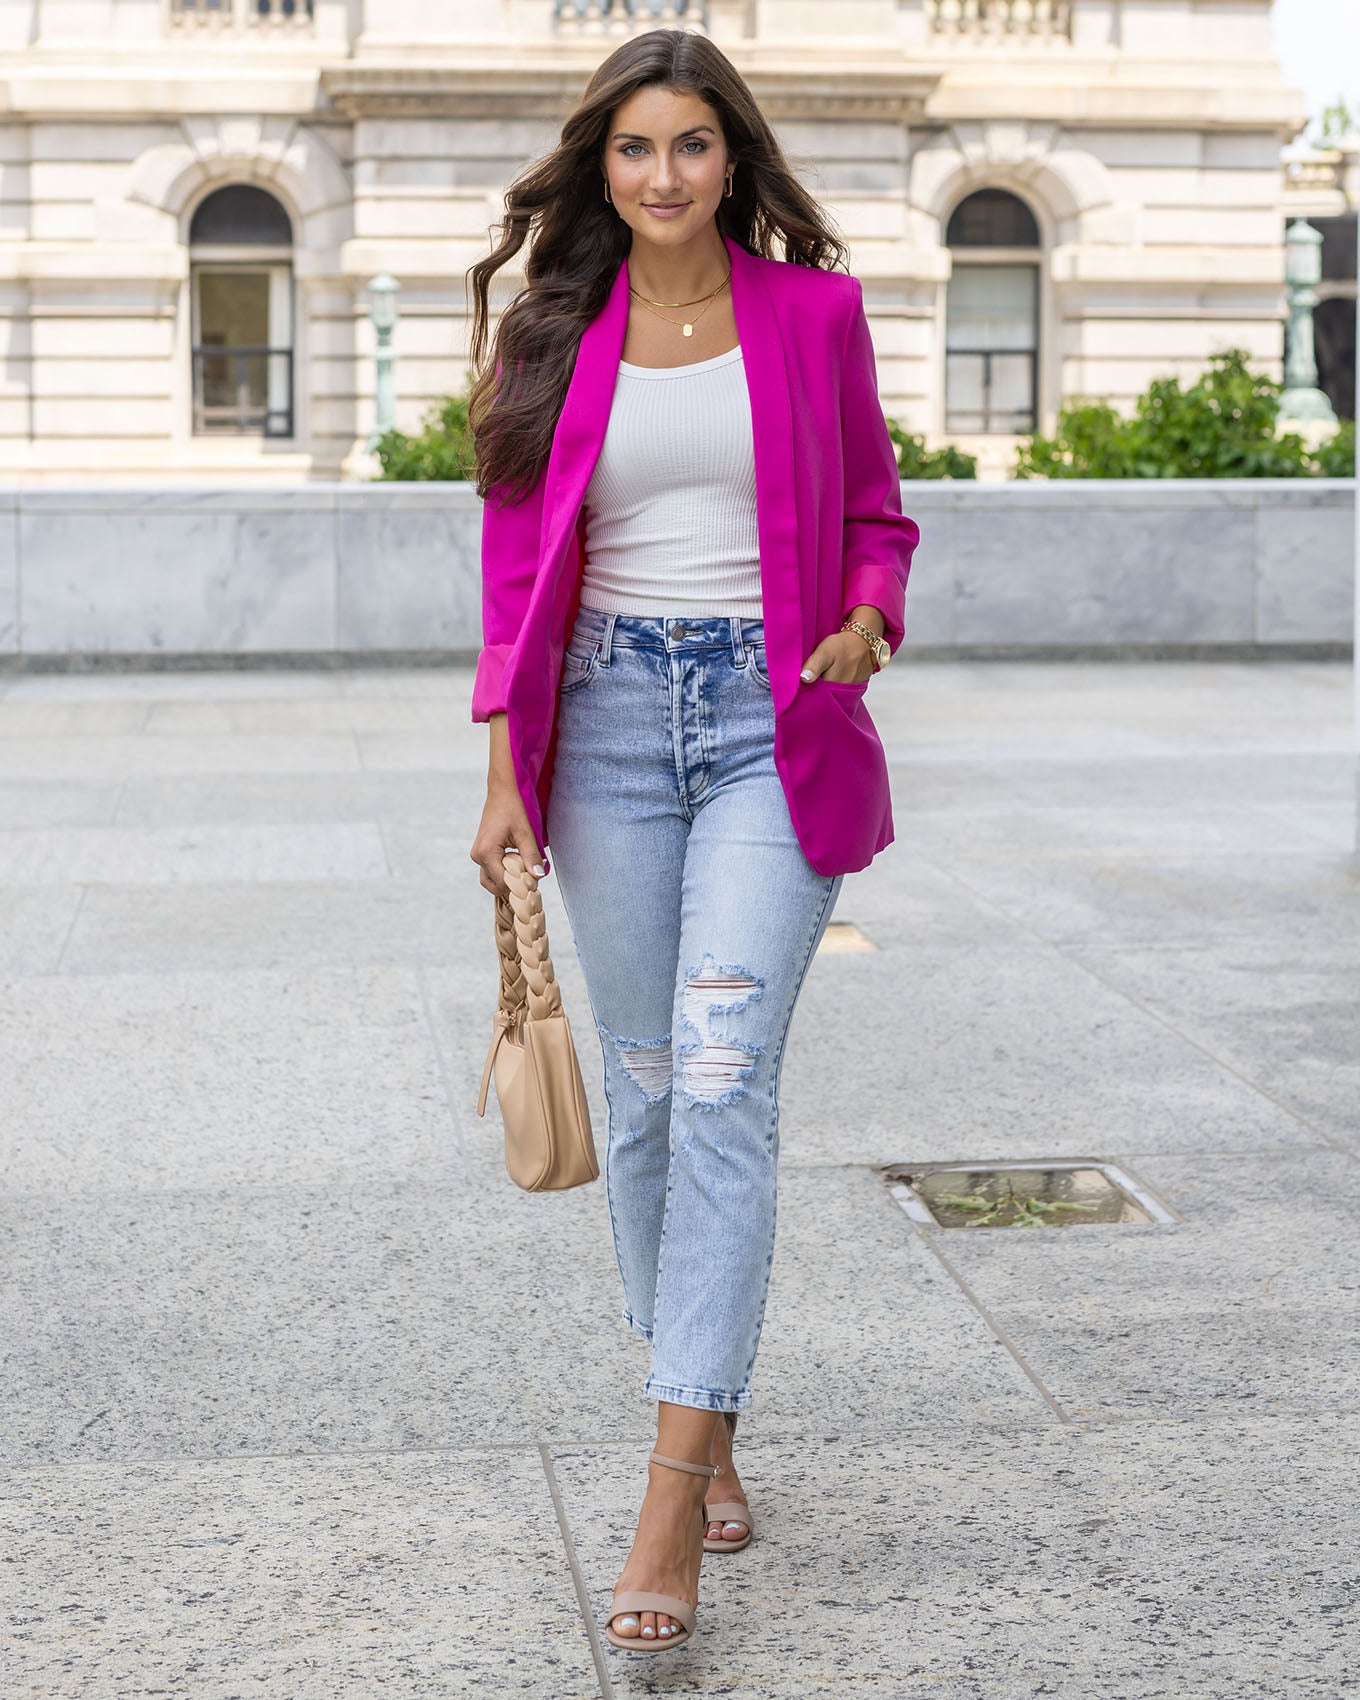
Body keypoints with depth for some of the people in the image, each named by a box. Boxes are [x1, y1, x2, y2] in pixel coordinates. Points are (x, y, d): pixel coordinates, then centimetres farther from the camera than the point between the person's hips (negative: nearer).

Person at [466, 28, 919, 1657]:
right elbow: (519, 564, 7)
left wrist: (866, 624, -10)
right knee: (648, 1088, 7)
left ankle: (673, 1492, -14)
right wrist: (507, 775, 0)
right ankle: (706, 1421, 25)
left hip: (771, 719, -2)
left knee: (724, 1079, -14)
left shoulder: (812, 313, 4)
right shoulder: (555, 335, 7)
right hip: (613, 718, 2)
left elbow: (874, 514, 12)